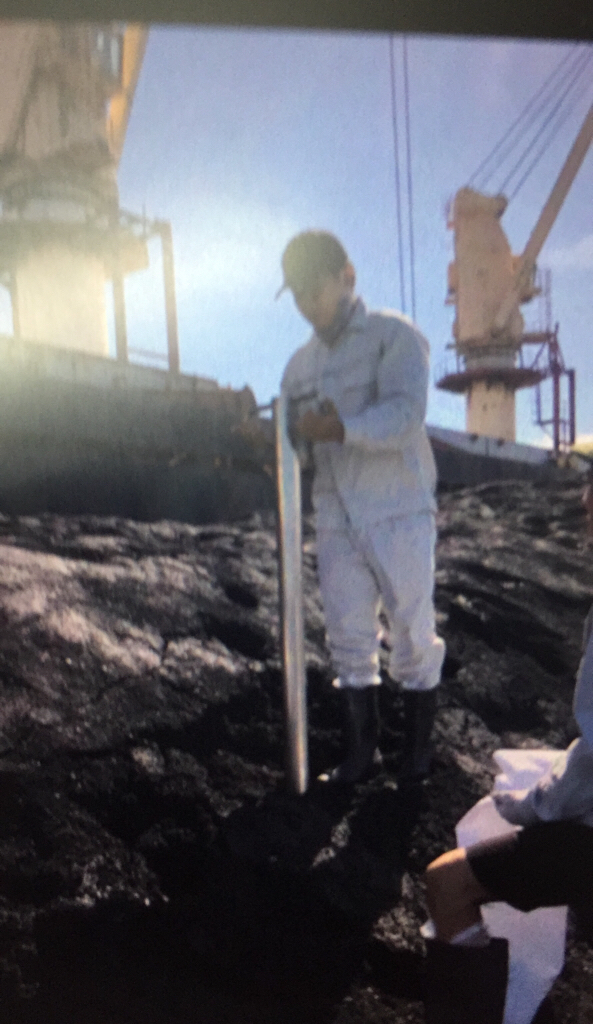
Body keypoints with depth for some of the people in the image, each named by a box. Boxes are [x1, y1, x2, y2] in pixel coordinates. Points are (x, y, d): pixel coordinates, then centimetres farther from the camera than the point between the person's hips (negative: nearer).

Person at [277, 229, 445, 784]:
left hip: (399, 513, -5)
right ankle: (361, 747, 21)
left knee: (413, 630, 5)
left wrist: (341, 428, -33)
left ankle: (418, 744, 22)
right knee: (348, 636, 7)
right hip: (335, 519, 5)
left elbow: (405, 412, -18)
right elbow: (293, 438, 15)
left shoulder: (394, 336, -2)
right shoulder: (299, 364, 15)